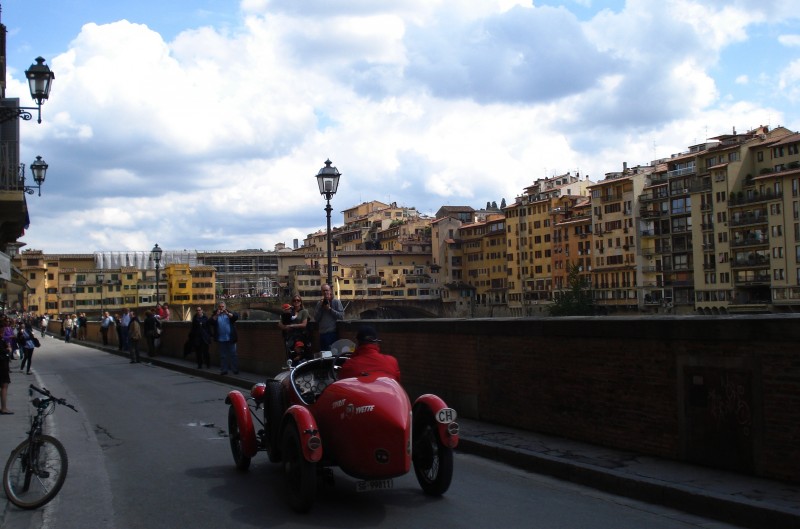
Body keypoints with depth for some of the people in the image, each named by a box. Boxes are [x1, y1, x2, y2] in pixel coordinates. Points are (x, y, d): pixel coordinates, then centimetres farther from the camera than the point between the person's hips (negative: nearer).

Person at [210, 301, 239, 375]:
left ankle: (235, 369, 4)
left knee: (233, 354, 1)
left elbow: (236, 316, -11)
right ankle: (224, 370, 11)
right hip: (220, 339, 1)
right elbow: (211, 322, -8)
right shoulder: (215, 314, 8)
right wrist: (216, 315, -21)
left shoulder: (229, 313, 7)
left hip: (230, 339, -1)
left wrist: (227, 313, -25)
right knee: (223, 356, 6)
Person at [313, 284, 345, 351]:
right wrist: (320, 306, -4)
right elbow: (316, 318, 5)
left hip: (333, 333, -4)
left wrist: (330, 309, -12)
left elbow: (341, 315, -10)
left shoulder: (336, 301, -1)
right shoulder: (319, 303, 10)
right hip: (322, 333, 4)